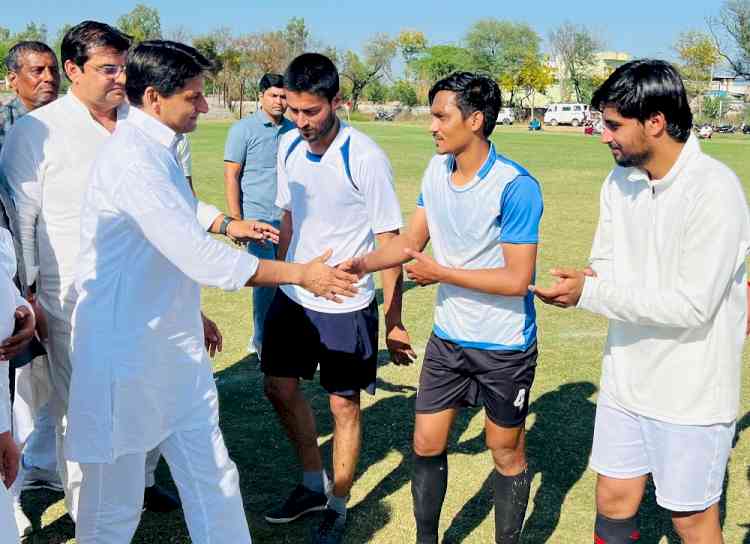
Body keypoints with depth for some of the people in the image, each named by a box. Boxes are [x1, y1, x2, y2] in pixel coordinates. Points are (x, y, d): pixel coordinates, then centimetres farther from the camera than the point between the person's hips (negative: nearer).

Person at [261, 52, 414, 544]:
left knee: (344, 405, 6)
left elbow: (390, 243, -14)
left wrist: (393, 321, -13)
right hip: (294, 296, 6)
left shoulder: (366, 158, -19)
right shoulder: (289, 146, -1)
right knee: (280, 388, 15)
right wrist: (279, 277, 15)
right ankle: (314, 483, 36)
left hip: (346, 305, -6)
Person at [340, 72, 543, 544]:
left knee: (506, 452, 12)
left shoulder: (516, 187, -22)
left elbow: (517, 279, -22)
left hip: (504, 346, -5)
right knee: (426, 444, 11)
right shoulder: (436, 171, -1)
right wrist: (361, 264, -10)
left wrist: (441, 273, -16)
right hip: (447, 338, 6)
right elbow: (411, 242, 6)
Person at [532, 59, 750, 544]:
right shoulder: (620, 181, 1)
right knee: (614, 503, 17)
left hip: (692, 392, -6)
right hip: (626, 380, 6)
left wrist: (591, 294, -22)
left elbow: (692, 307, -23)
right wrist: (587, 280, -17)